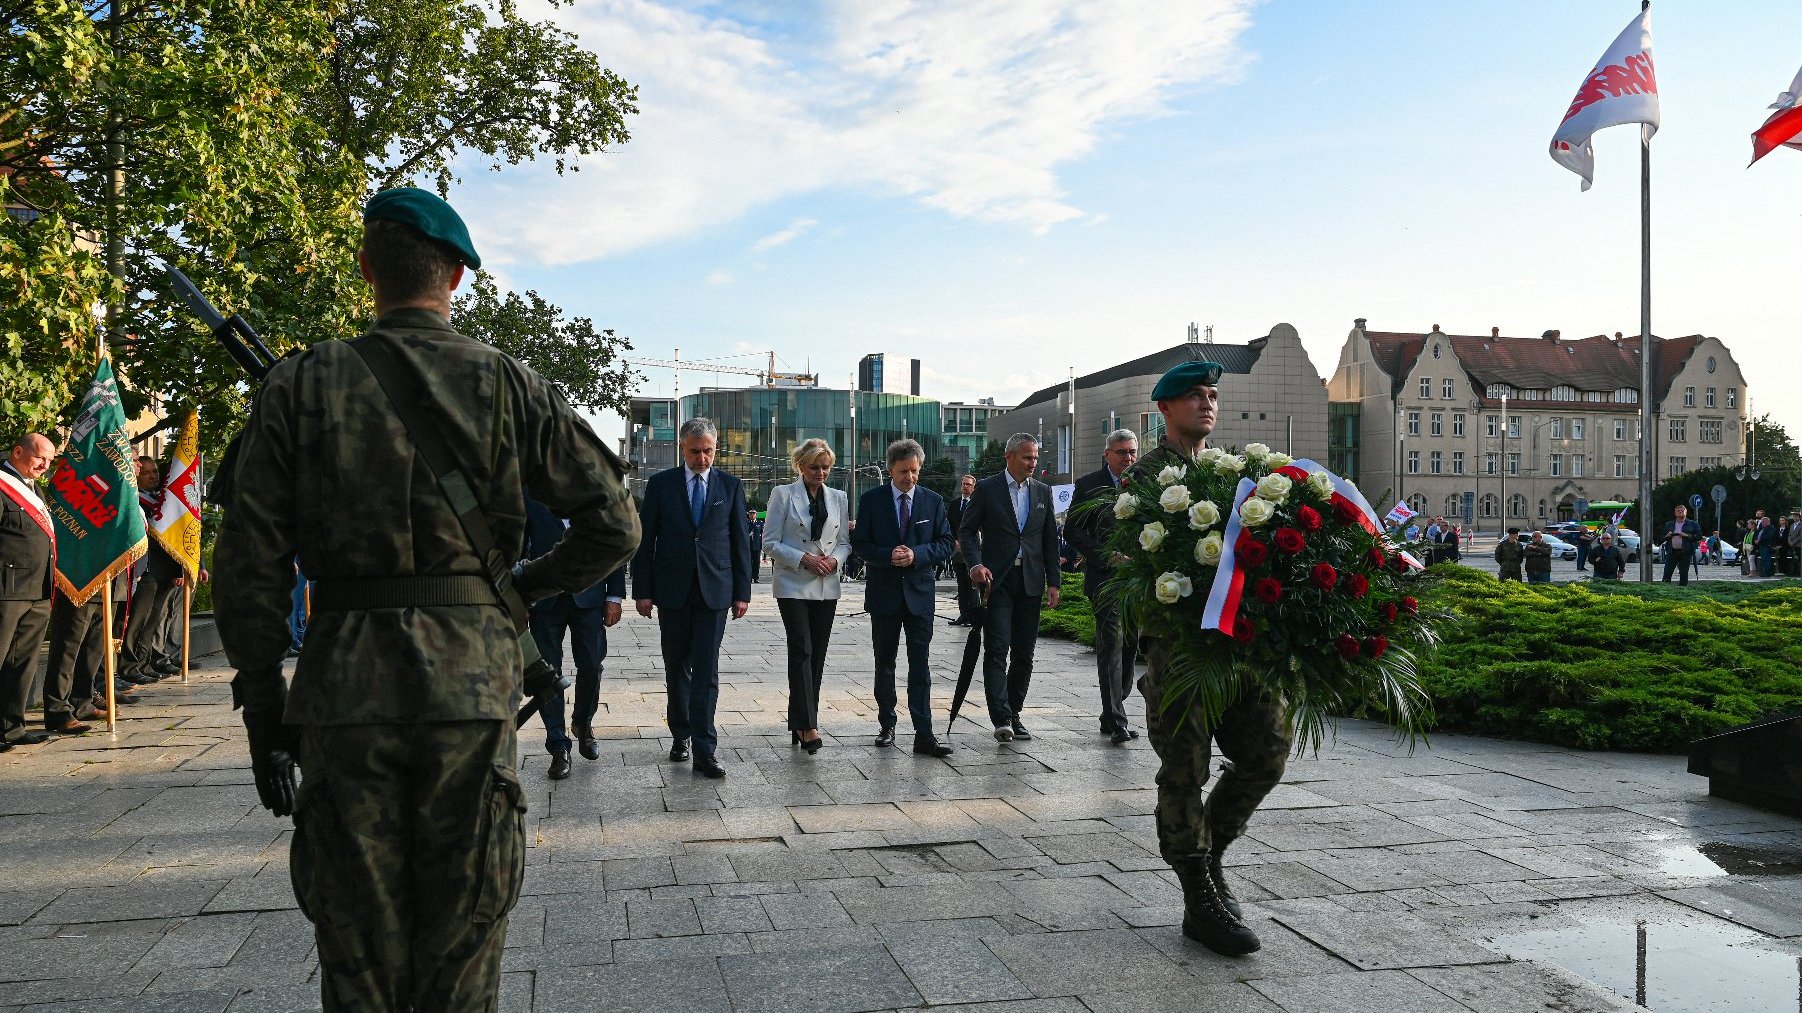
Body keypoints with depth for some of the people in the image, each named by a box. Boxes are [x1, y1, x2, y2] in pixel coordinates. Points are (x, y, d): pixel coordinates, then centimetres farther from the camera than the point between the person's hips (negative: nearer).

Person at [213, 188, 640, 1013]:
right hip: (470, 687, 0)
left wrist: (263, 709, 7)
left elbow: (250, 565, -1)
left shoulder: (301, 386, 0)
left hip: (343, 694, 1)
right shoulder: (510, 385, -1)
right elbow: (614, 524, 0)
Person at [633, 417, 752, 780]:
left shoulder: (731, 486, 5)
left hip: (714, 590, -1)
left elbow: (741, 541, 7)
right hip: (672, 590, 1)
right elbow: (645, 540, 4)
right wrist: (643, 591, -2)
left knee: (706, 671, -5)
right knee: (676, 668, 11)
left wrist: (742, 592, 2)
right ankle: (681, 734, 26)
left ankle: (705, 749, -5)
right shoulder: (660, 484, 4)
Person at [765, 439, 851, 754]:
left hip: (827, 586, 5)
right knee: (801, 650, -14)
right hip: (793, 585, -4)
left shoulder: (838, 498, 11)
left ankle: (799, 721, 17)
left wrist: (834, 560, -7)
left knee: (817, 655, 6)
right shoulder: (783, 494, -1)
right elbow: (772, 542, -4)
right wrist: (804, 559, -16)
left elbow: (845, 541, 14)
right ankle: (807, 725, -16)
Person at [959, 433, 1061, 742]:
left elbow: (1050, 539, 13)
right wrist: (976, 564, -15)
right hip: (997, 581, -4)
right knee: (997, 649, -11)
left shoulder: (1043, 491, 12)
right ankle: (1001, 719, -16)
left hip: (1030, 582, 4)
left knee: (1024, 653, 7)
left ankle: (1013, 714, 18)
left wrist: (1053, 582, 8)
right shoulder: (987, 488, 1)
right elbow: (966, 530, 1)